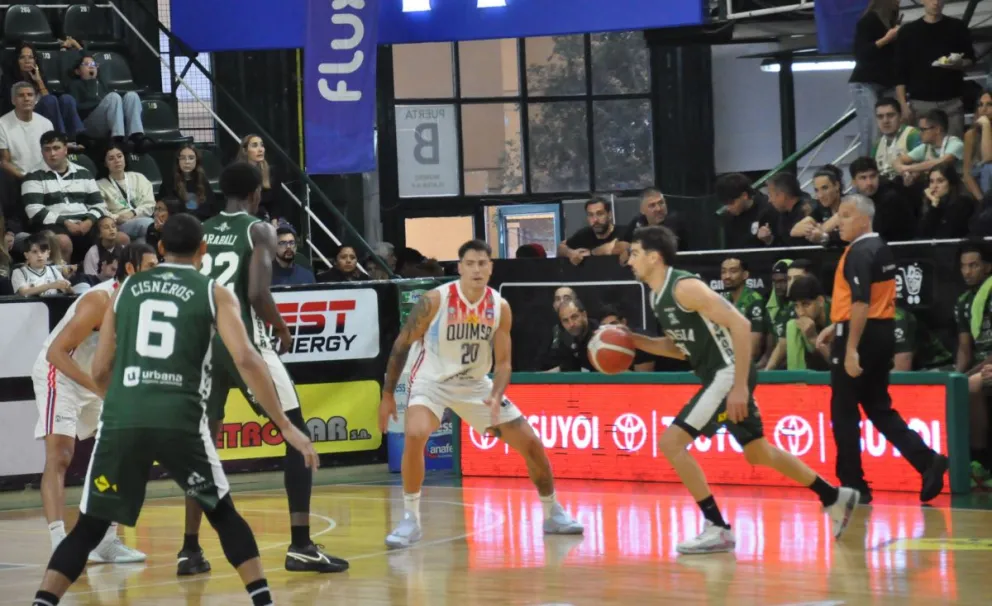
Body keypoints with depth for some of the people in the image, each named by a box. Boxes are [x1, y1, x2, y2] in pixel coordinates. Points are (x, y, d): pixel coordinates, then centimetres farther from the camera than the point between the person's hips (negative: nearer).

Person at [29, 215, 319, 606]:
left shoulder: (127, 288, 19)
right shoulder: (214, 293, 11)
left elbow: (99, 371, 20)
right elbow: (246, 359, -2)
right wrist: (285, 426, 0)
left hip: (121, 419, 2)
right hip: (179, 420, -2)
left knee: (89, 528, 11)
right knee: (223, 514, 19)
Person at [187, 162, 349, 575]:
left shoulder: (201, 232, 14)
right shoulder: (259, 230, -3)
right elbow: (257, 294, -15)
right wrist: (282, 329, 2)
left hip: (205, 342, 6)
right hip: (243, 341, -6)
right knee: (297, 435, 3)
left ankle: (190, 550, 14)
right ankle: (301, 547, -5)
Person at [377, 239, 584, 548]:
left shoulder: (500, 307, -10)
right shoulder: (435, 301, -20)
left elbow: (503, 362, -4)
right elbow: (402, 345, -9)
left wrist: (496, 398, -24)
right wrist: (387, 395, -8)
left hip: (476, 385, 4)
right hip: (432, 382, -4)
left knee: (532, 443, 1)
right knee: (415, 435, -33)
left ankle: (552, 514, 23)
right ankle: (410, 520, -19)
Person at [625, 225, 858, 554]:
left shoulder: (684, 287, -18)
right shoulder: (658, 296, 10)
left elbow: (740, 325, -22)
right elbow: (680, 347, 21)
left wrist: (740, 386, -24)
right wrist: (634, 341, 8)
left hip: (729, 374, -10)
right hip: (717, 376, 10)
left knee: (671, 442, -13)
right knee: (757, 453, 21)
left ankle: (718, 529, -8)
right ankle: (835, 498, 34)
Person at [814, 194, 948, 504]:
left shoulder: (860, 252, -16)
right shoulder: (880, 249, 14)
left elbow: (861, 303, -24)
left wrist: (851, 348, -26)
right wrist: (835, 327, 24)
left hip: (862, 336, -9)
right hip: (883, 333, 9)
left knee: (844, 412, 1)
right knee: (878, 406, 13)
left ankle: (853, 486, 6)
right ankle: (926, 460, 0)